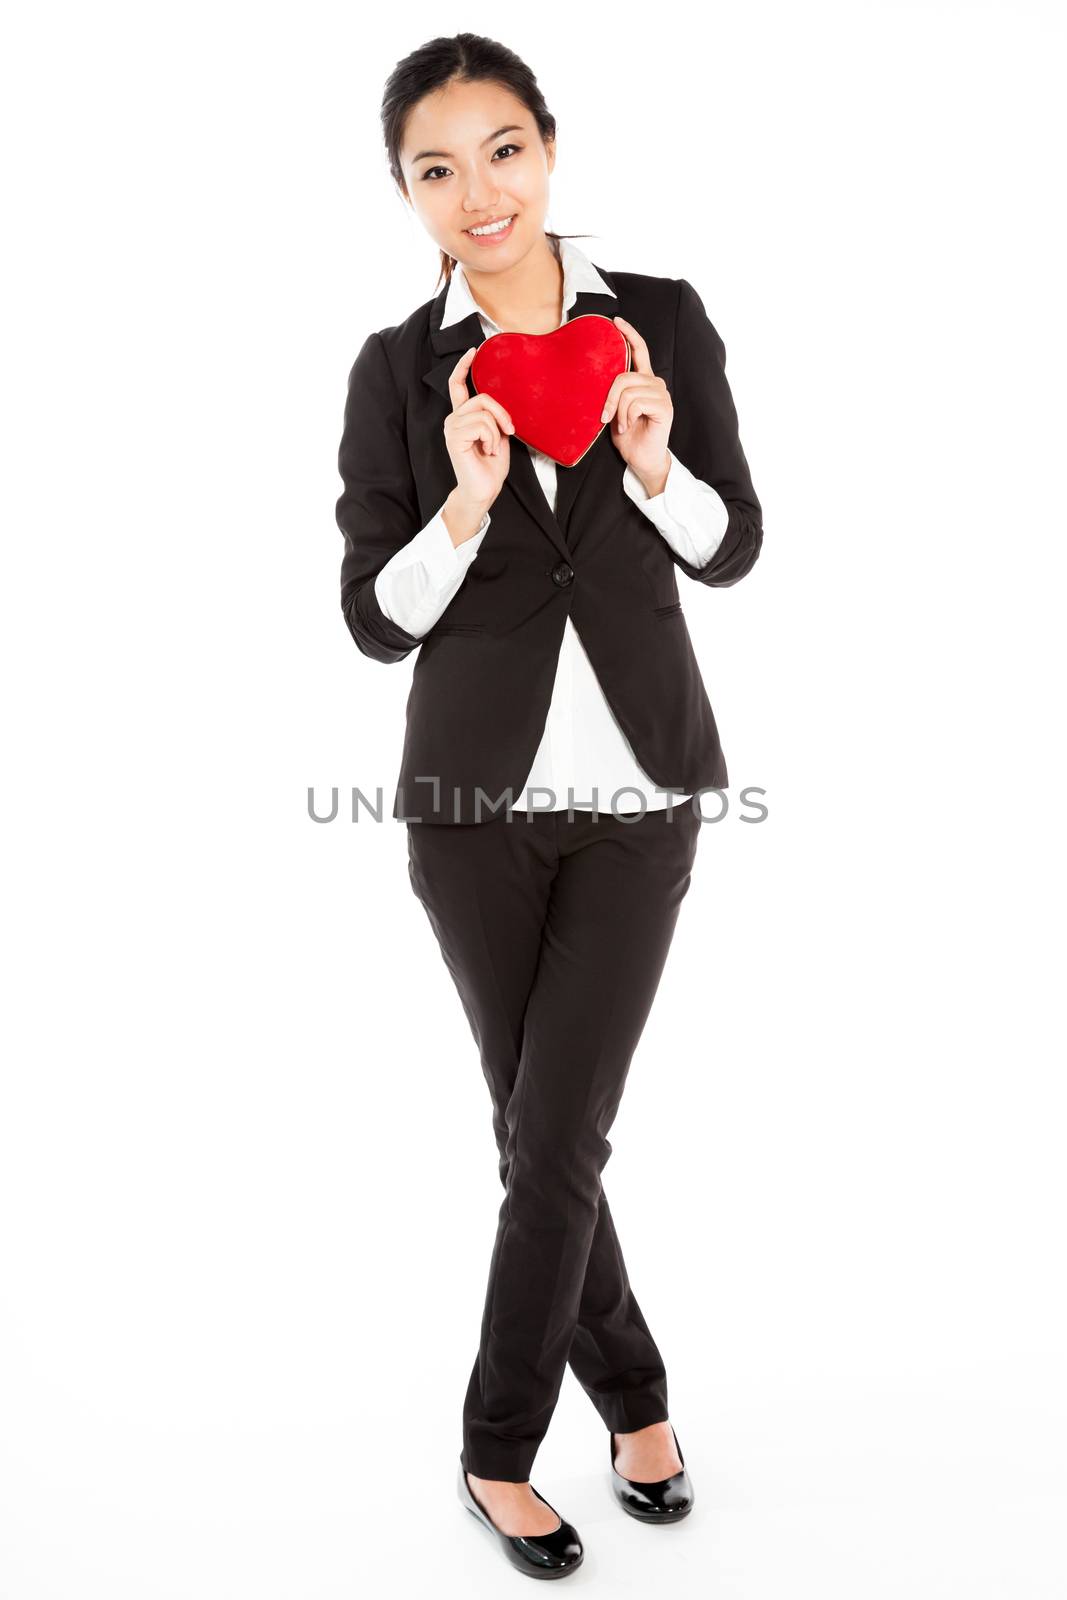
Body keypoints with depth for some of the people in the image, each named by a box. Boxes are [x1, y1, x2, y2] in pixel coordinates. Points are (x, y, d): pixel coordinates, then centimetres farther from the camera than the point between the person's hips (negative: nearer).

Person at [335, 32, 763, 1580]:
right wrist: (466, 505, -19)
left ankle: (499, 1449, 22)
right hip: (474, 798, 1)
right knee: (540, 1129, 10)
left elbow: (735, 547, 5)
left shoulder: (664, 321, 1)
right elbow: (373, 619, -2)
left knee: (558, 1135, 0)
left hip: (639, 791, 0)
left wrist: (654, 467, -14)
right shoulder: (397, 368, 0)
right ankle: (633, 1392, 34)